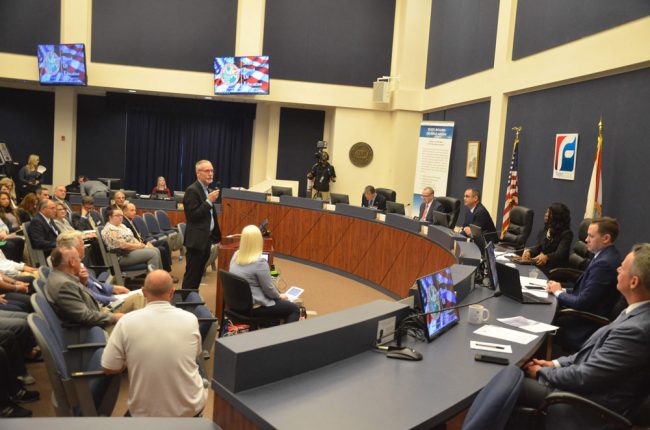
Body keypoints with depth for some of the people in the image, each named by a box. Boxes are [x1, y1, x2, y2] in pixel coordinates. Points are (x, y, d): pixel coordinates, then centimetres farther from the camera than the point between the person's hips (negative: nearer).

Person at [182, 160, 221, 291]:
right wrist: (209, 201, -22)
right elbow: (193, 216, -21)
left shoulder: (209, 191, 13)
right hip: (196, 240, -9)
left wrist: (215, 235, 15)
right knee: (191, 276, -2)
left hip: (206, 239, 9)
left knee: (198, 274, 15)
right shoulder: (192, 190, -14)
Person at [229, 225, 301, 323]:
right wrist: (279, 296, 2)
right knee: (294, 309, 6)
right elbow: (269, 289, -16)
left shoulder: (236, 256, -1)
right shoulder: (259, 262, -26)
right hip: (253, 307, -9)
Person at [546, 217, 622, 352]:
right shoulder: (606, 256, 7)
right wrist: (563, 289, -1)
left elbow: (582, 303, -24)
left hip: (585, 326, -9)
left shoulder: (604, 263, -24)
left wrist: (559, 292, -8)